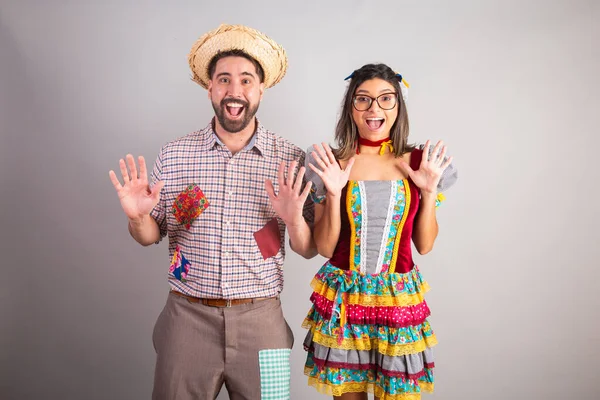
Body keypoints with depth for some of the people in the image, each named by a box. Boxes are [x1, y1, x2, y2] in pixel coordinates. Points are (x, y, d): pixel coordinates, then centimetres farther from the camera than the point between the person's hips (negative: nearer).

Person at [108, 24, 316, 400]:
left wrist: (294, 220, -20)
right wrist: (138, 216, -13)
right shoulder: (174, 155, -1)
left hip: (260, 321, 0)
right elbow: (151, 236, 8)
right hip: (188, 318, 1)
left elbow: (309, 250, 1)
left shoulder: (291, 159, -4)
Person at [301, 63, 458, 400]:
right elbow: (324, 248, -4)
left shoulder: (416, 162, 0)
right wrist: (333, 194, -16)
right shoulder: (333, 164, -4)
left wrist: (429, 192, -8)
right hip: (343, 299, 0)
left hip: (399, 298, 1)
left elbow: (424, 245, 3)